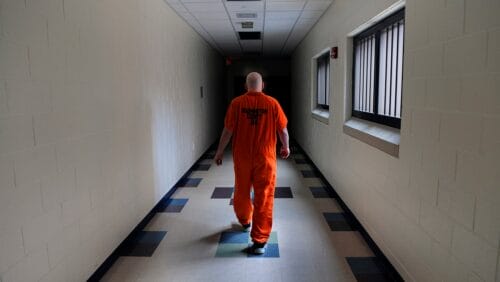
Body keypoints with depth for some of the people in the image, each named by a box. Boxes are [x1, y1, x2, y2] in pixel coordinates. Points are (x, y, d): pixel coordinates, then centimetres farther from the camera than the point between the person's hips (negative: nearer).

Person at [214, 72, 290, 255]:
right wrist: (285, 147, 18)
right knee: (264, 199, 4)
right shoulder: (272, 103, -5)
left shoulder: (237, 103, -6)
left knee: (242, 192, 22)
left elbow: (228, 131, -5)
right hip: (265, 158, -1)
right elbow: (283, 130, 0)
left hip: (242, 157, 1)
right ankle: (260, 242, 6)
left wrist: (220, 151, 7)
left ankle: (245, 222, 45)